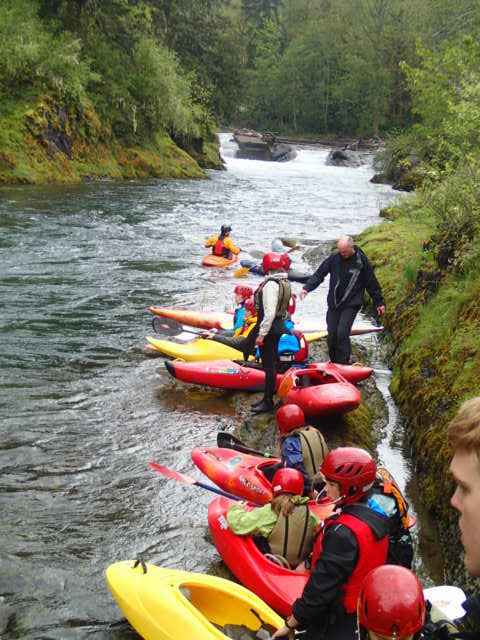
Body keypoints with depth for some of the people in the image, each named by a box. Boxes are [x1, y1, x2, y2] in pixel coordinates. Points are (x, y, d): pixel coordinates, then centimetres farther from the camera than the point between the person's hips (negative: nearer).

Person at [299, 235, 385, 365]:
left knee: (342, 333, -16)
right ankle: (333, 363, 25)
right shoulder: (334, 258, -1)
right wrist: (307, 288, -10)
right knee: (332, 334, 6)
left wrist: (379, 303, 8)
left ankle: (343, 365, -9)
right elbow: (319, 274, 4)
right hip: (333, 304, 4)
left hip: (351, 305, -4)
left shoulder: (361, 261, -7)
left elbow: (372, 283, 2)